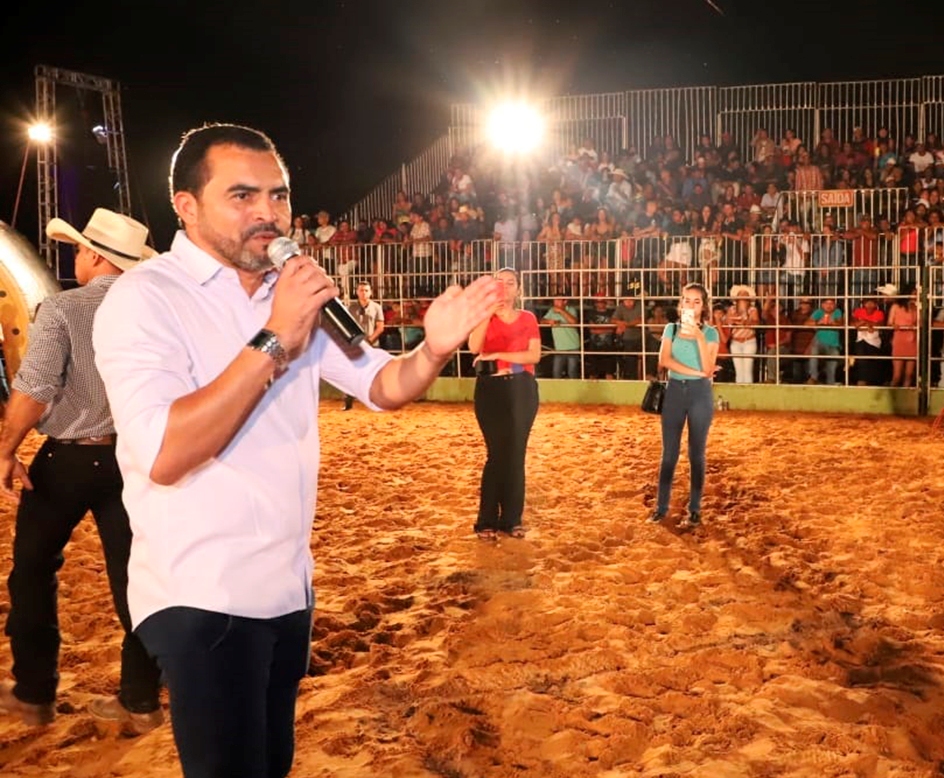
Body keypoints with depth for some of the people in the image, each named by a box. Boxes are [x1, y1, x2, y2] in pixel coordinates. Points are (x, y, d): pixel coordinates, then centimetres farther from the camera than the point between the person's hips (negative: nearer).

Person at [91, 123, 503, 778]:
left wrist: (434, 350, -17)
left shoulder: (292, 291, 8)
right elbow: (163, 454, -28)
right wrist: (274, 341, -28)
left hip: (287, 587, 8)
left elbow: (382, 385, 5)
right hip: (202, 598, -7)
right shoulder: (143, 299, -15)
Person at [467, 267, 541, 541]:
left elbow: (535, 356, -5)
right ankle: (487, 521, 4)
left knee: (516, 454, 5)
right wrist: (488, 310, -19)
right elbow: (474, 347, -16)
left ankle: (512, 518, 13)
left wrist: (498, 355, -12)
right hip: (492, 389, -2)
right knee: (497, 453, -4)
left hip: (522, 389, 2)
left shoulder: (528, 318, 8)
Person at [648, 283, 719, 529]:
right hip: (674, 391, 2)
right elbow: (663, 361, -8)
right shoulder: (671, 329, 6)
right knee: (669, 453, 5)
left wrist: (699, 337, -19)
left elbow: (708, 370, -11)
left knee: (696, 453, 3)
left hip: (700, 393, -2)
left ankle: (694, 510, 10)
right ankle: (661, 506, 12)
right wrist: (695, 372, -15)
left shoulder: (710, 333, 0)